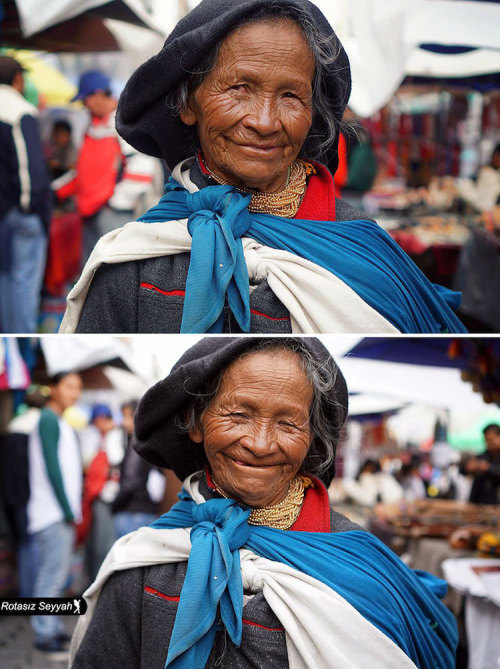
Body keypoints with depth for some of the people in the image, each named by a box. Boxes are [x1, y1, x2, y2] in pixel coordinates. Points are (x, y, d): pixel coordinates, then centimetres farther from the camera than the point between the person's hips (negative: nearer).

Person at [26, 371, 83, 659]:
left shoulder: (63, 424, 20)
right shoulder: (49, 420, -9)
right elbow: (52, 470, -15)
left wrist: (74, 511, 14)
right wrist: (68, 511, -15)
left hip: (64, 514, 9)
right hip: (53, 514, -9)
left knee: (57, 574, 11)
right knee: (53, 574, -10)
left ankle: (54, 629, 16)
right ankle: (45, 635, -8)